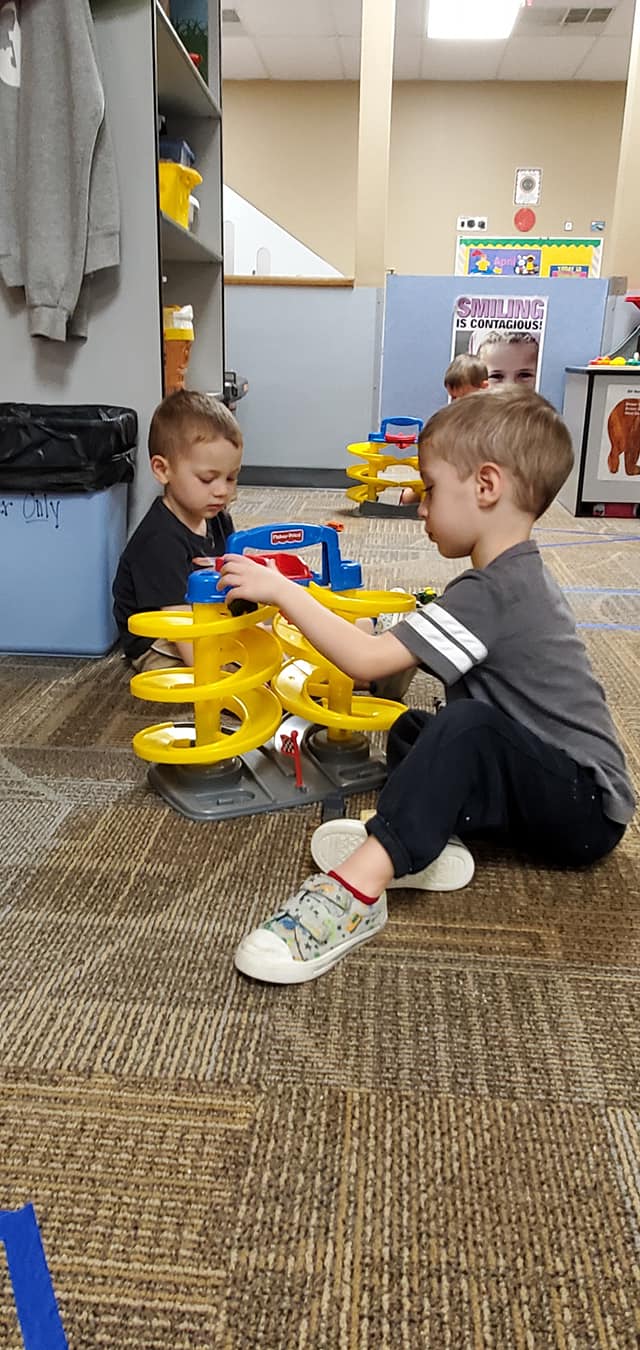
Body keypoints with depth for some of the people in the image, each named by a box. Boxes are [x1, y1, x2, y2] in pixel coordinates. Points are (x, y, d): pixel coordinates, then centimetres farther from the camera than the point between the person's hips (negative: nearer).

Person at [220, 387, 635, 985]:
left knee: (466, 728, -35)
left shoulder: (489, 594, -23)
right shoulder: (519, 577, 9)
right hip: (554, 795, 10)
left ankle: (356, 889, -37)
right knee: (412, 730, 10)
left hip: (586, 810, -10)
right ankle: (434, 838, -13)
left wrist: (281, 591, -21)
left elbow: (365, 658, -28)